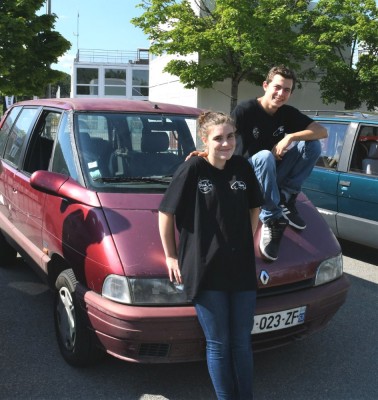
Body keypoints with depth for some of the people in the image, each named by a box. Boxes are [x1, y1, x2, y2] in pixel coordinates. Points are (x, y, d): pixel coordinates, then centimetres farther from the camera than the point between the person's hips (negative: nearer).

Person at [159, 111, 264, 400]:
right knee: (218, 343, 8)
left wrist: (248, 242, 9)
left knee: (242, 342, 16)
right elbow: (166, 213, -5)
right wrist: (171, 257, -2)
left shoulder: (243, 167, 2)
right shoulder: (192, 169, -12)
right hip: (204, 269, -4)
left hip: (242, 268, 4)